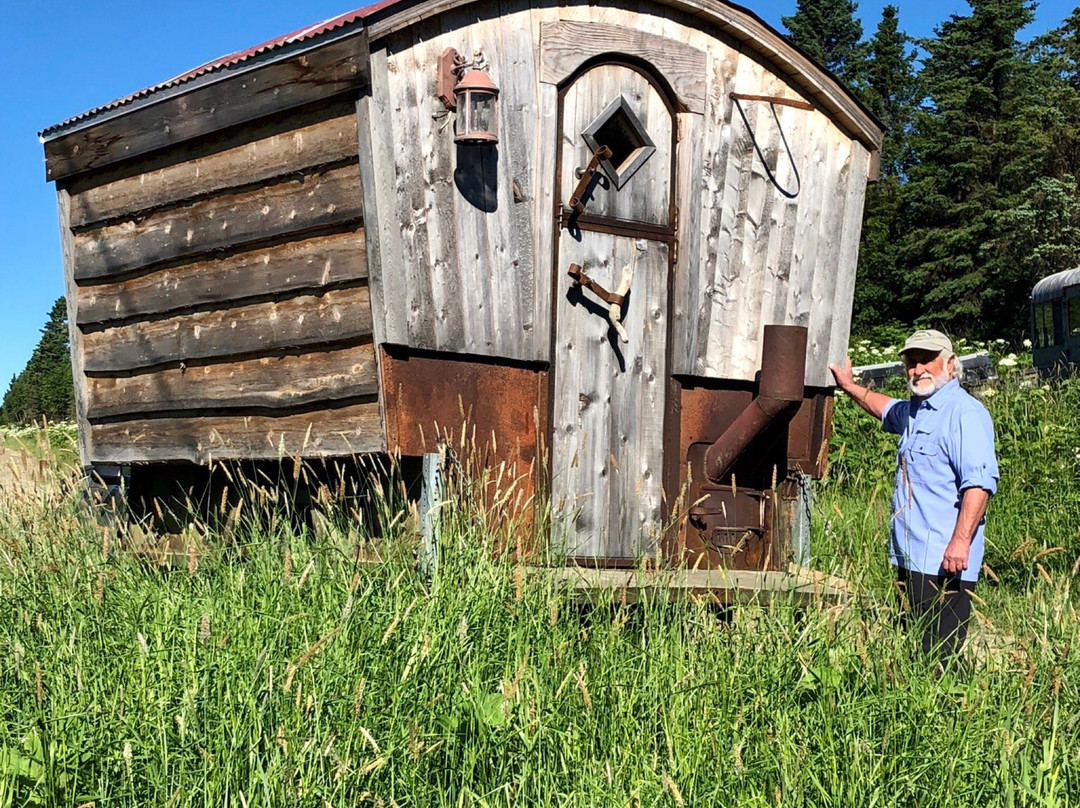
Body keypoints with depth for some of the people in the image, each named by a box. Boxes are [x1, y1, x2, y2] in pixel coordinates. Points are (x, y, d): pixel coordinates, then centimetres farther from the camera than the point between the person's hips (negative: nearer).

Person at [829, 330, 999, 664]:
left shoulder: (965, 413, -12)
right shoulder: (914, 411, 17)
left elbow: (979, 482, -22)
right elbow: (887, 408, 43)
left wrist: (961, 541, -29)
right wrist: (850, 387, 49)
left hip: (944, 563, -10)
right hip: (910, 557, 10)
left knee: (938, 658, -8)